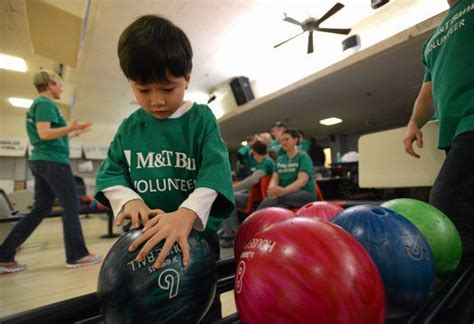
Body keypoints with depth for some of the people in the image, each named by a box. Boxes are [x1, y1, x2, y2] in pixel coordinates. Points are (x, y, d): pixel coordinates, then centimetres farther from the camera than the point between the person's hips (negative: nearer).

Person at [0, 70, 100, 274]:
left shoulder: (37, 104, 21)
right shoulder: (45, 104, -9)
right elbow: (44, 134, -21)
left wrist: (73, 132, 24)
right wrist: (70, 128, -30)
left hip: (42, 161, 10)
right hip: (53, 161, -10)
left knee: (40, 209, 12)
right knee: (71, 207, -4)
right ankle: (76, 255, 4)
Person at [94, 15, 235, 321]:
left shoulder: (201, 118, -9)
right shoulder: (130, 127, 2)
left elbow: (216, 169, -21)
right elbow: (110, 173, 4)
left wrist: (187, 214, -35)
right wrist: (129, 200, -17)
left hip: (197, 233, -3)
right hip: (144, 235, 4)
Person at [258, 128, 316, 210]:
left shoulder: (304, 157, 0)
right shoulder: (279, 160, 18)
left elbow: (302, 181, -16)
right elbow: (274, 179, 5)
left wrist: (284, 191, -35)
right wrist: (272, 190, -21)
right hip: (285, 194, 4)